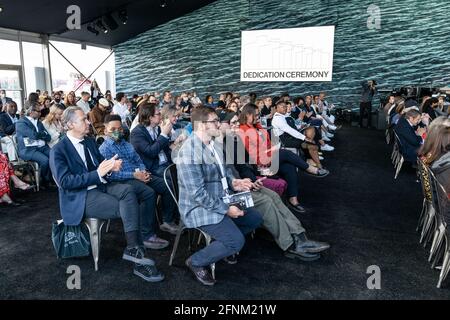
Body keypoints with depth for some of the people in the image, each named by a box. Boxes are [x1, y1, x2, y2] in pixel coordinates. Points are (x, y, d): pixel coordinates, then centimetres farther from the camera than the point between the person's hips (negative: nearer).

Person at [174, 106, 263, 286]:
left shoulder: (212, 144, 5)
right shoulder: (190, 151, -25)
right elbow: (198, 194, -27)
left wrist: (232, 181, 0)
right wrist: (226, 209, -21)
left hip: (222, 200, 10)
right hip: (200, 208, -9)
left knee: (255, 218, 11)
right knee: (237, 241, -21)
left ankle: (223, 242, 26)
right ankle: (196, 262, 1)